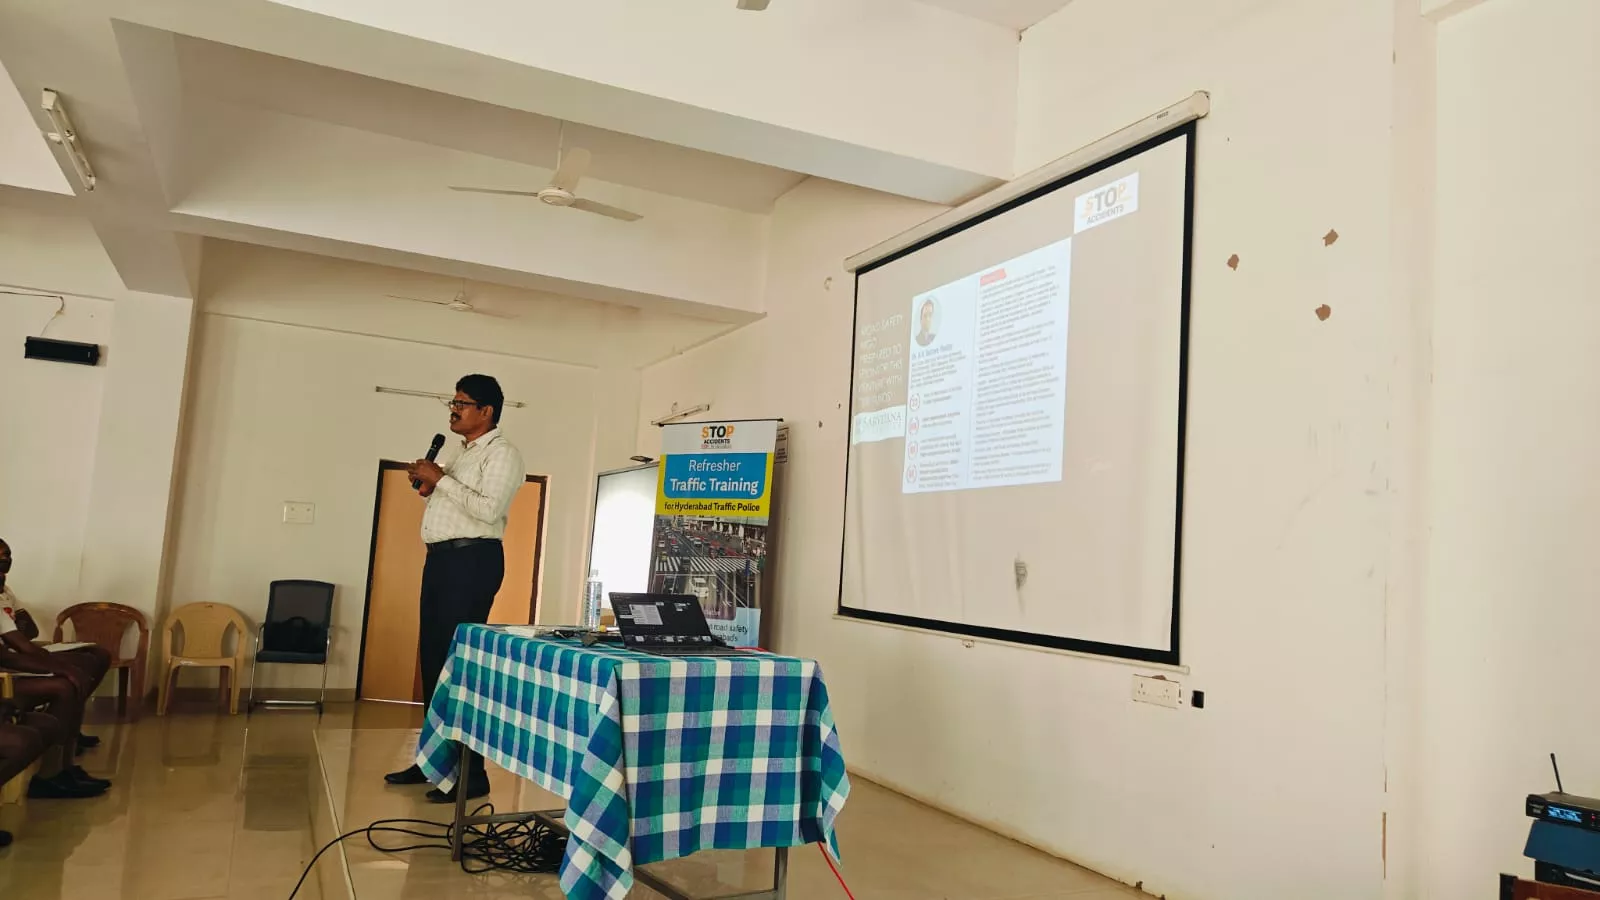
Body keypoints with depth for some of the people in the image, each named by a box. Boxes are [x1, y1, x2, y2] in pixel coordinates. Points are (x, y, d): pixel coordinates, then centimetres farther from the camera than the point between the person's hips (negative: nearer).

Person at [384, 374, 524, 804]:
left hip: (472, 560, -10)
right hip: (442, 558, 10)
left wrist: (441, 480, -15)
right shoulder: (463, 454, 22)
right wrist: (429, 488, 6)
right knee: (433, 657, 11)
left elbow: (488, 509, -21)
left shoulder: (501, 453, -7)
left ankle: (470, 772, -4)